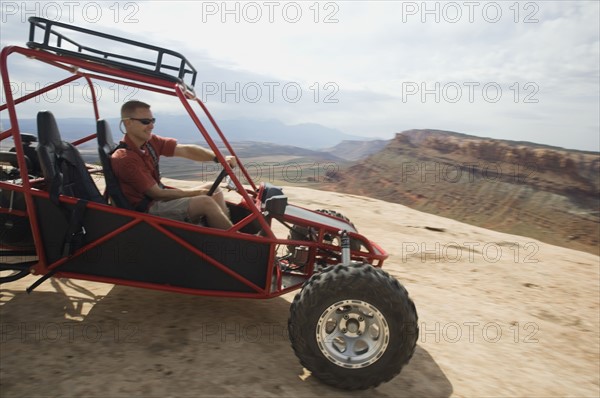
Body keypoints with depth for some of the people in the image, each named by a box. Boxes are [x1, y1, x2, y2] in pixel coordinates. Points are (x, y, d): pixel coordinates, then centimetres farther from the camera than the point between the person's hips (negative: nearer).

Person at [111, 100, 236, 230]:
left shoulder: (150, 141, 0)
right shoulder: (124, 159, -22)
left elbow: (185, 150, -6)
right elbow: (156, 194, -19)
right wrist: (196, 192, -12)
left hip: (158, 196, 9)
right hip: (146, 209, -9)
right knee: (206, 202, -23)